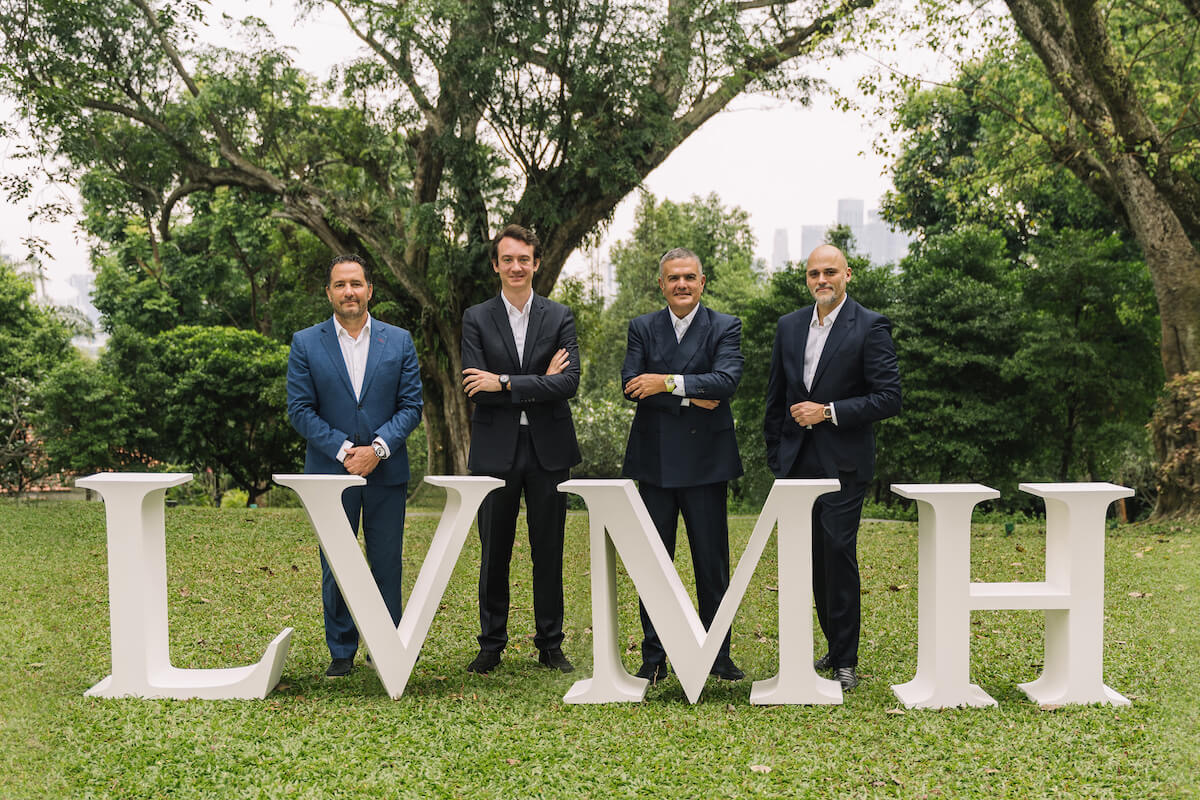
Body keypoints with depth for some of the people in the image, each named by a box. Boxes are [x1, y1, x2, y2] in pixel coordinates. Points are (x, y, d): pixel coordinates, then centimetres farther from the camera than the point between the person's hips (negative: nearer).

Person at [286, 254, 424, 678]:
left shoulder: (399, 341, 5)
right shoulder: (305, 344, 2)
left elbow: (411, 405, 2)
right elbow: (299, 410, -2)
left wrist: (378, 447, -13)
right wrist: (343, 450, -12)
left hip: (386, 471, 1)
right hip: (330, 470, 0)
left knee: (387, 566, 5)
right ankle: (341, 651, 18)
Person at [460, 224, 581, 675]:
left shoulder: (560, 317, 5)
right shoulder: (476, 319, 3)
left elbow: (569, 383, -9)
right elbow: (476, 389, -7)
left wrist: (506, 382, -15)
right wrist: (540, 382, -11)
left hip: (549, 450, 1)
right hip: (495, 451, 0)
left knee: (548, 552, 7)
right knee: (494, 553, 6)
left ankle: (550, 645, 19)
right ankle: (491, 645, 18)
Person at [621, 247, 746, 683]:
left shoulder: (725, 327, 3)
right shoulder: (642, 327, 8)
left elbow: (727, 379, -14)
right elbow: (631, 383, -6)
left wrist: (669, 382, -19)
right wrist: (689, 399, -14)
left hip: (705, 461, -1)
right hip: (655, 462, 2)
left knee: (712, 562, 5)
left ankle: (718, 654, 17)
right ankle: (653, 658, 14)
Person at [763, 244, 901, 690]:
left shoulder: (871, 328, -5)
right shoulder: (789, 326, 11)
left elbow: (889, 399, -10)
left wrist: (828, 411, -16)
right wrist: (775, 456, 14)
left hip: (843, 464, -5)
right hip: (799, 463, 5)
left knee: (838, 554, -6)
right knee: (814, 558, 9)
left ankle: (845, 662, 4)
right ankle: (835, 647, 23)